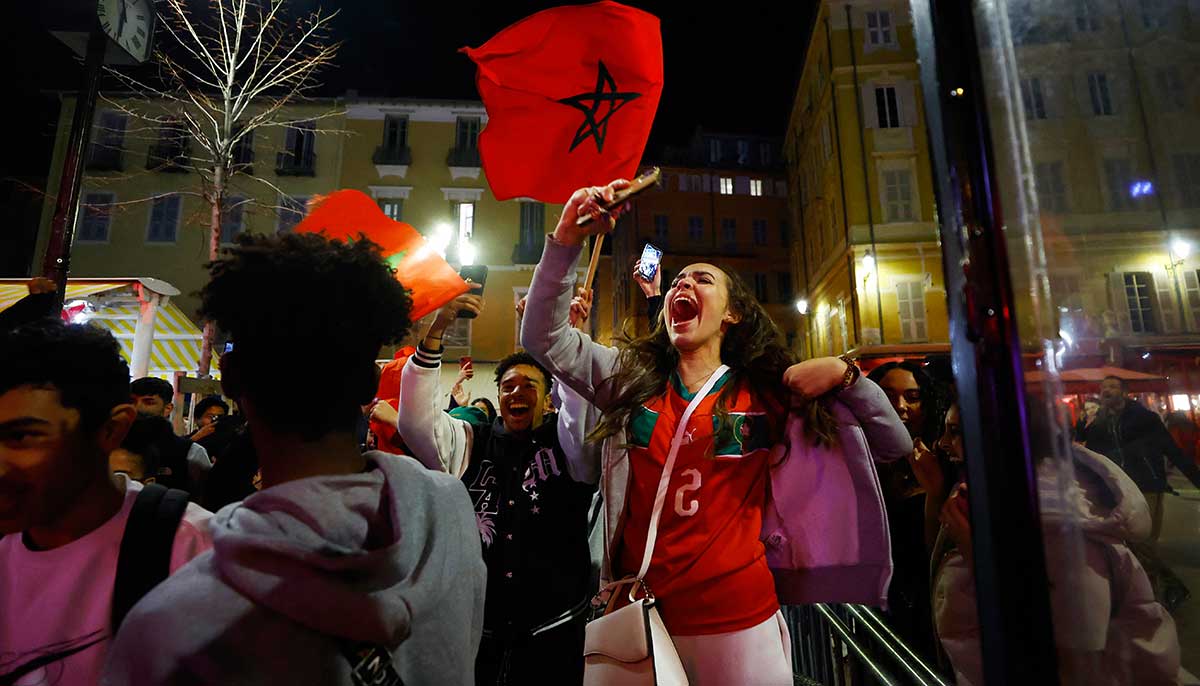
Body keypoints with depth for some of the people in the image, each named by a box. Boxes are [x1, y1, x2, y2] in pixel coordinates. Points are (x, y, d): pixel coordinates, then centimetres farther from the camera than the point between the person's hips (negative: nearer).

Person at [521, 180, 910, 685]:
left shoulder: (770, 394, -1)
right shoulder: (629, 377, 2)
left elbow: (895, 445, 2)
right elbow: (543, 336, -5)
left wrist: (844, 374, -13)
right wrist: (566, 240, -14)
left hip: (738, 620, -1)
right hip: (638, 615, 2)